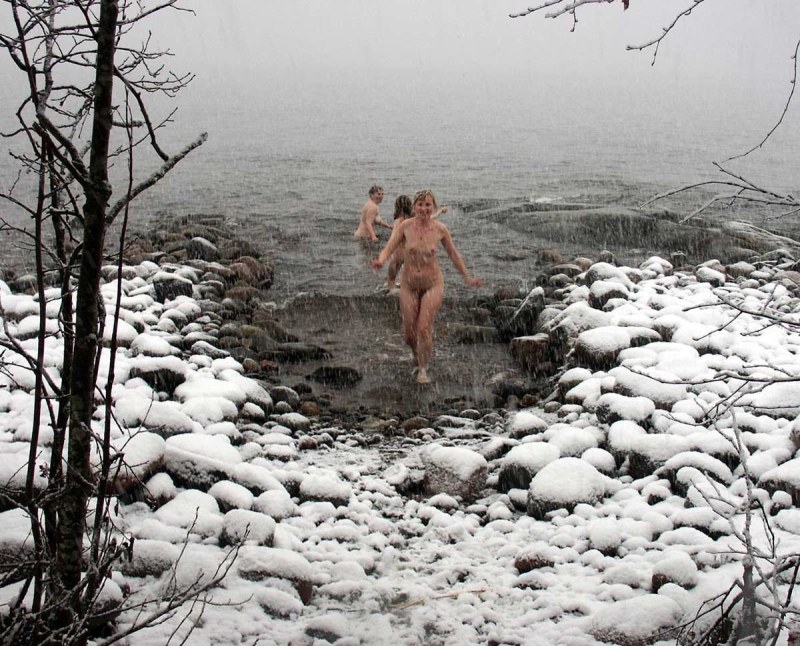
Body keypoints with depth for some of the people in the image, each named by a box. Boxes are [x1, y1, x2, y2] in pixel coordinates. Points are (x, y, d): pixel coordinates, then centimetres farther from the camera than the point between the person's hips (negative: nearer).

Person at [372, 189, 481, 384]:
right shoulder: (405, 226, -12)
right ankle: (416, 354, 44)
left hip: (433, 284, -1)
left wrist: (468, 278, 12)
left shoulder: (440, 229, -10)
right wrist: (380, 261, -38)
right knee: (408, 333, 8)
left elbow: (453, 254, 5)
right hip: (409, 284, 1)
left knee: (424, 328, -10)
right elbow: (389, 249, -14)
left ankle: (423, 368, 14)